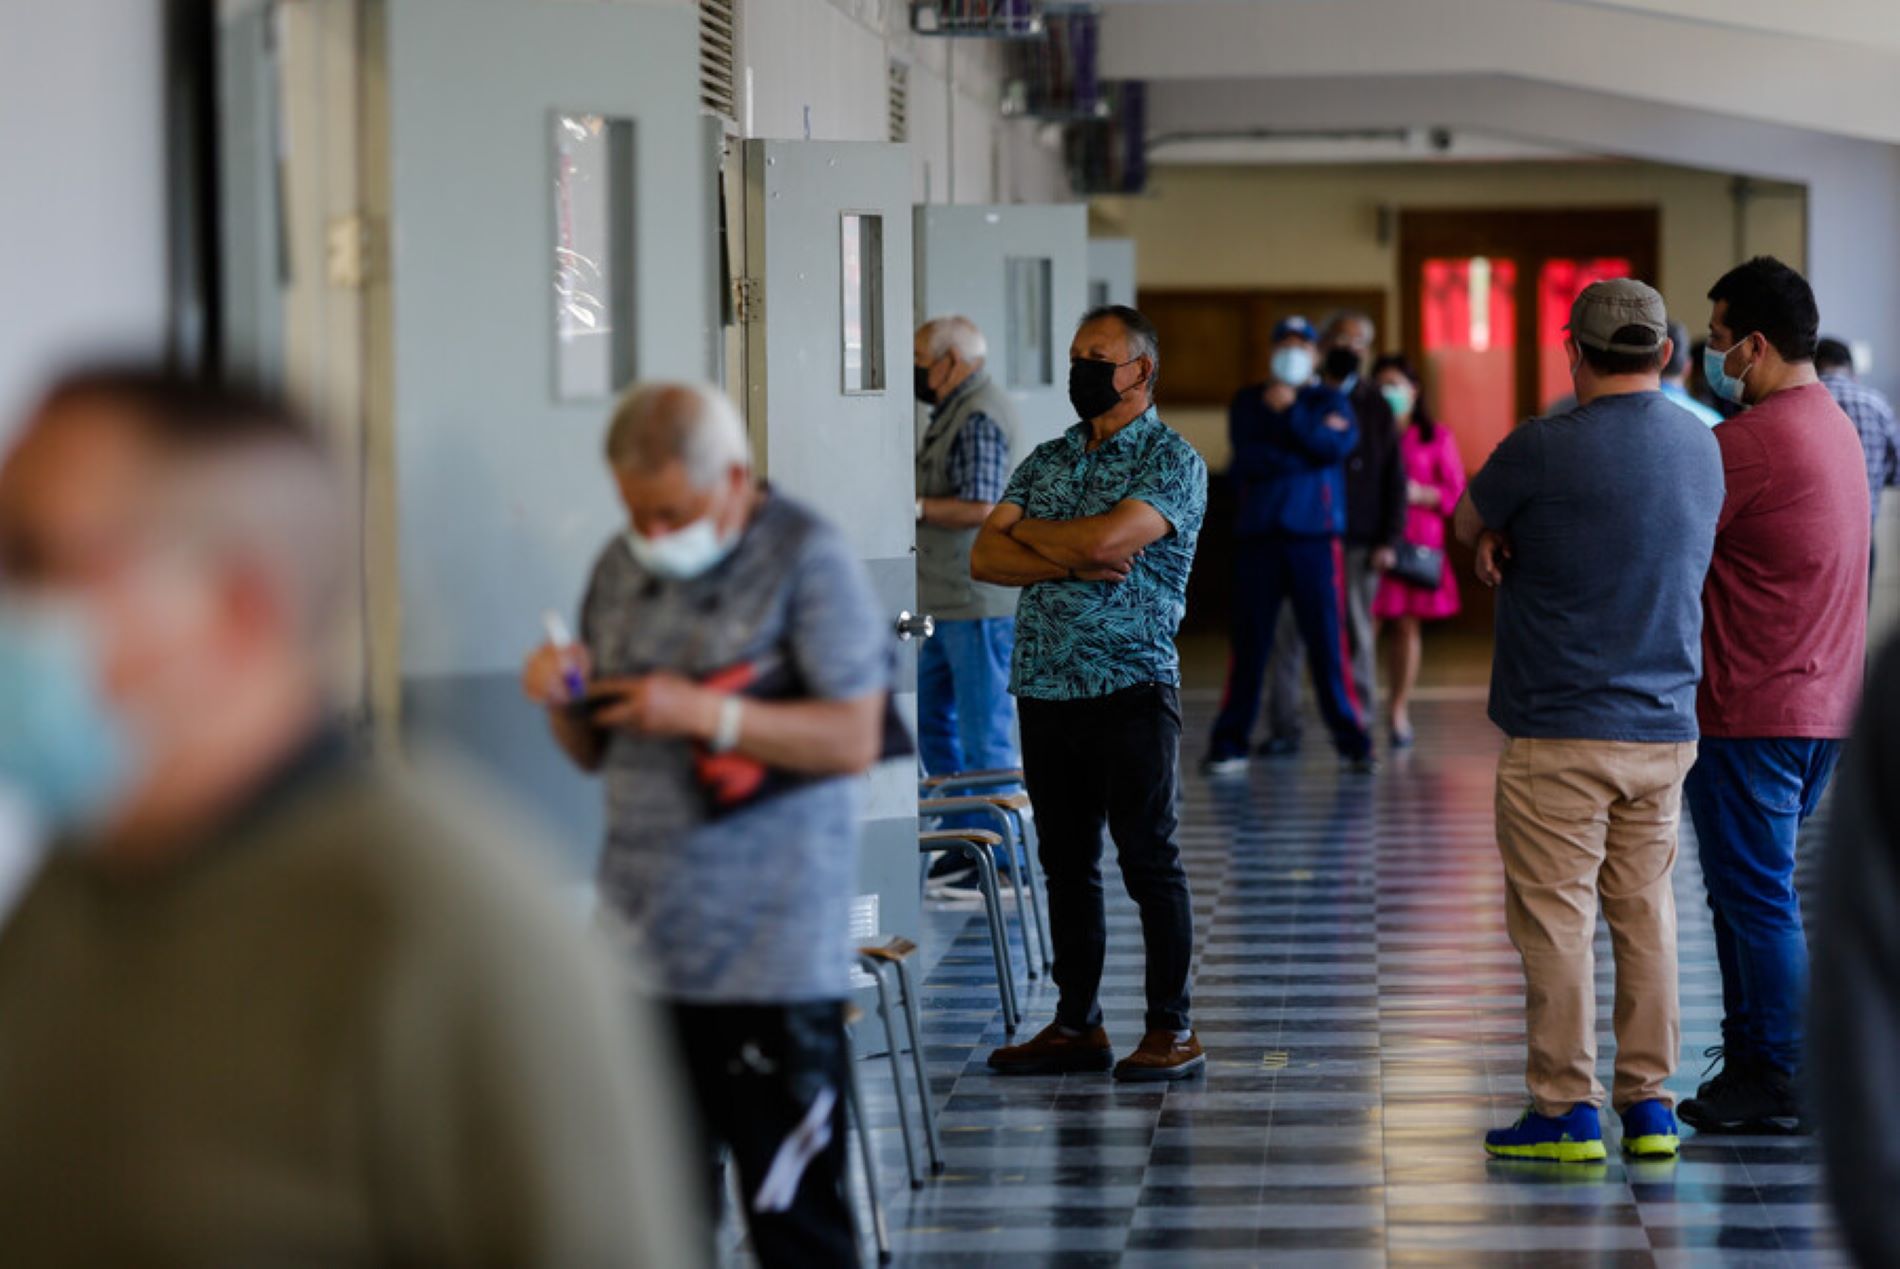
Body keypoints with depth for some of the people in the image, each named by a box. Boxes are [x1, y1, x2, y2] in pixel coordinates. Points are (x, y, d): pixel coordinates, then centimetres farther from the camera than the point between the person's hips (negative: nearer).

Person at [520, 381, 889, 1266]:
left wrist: (707, 713, -19)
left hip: (771, 958, -6)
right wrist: (564, 702, -3)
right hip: (641, 952, 6)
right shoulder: (623, 569, 13)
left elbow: (853, 739, -12)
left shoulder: (806, 559, -6)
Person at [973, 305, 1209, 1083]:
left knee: (1148, 858, -3)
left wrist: (1029, 531, -2)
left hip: (1131, 688, -6)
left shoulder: (1172, 461, -4)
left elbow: (1108, 537, -20)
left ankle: (1172, 1030, 2)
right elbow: (985, 557, 4)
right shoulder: (1045, 462, 15)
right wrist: (1074, 562, -12)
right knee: (1066, 863, 9)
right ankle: (1077, 1025, 16)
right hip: (1044, 689, 6)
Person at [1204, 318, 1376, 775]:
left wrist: (1291, 413, -12)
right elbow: (1247, 458, -2)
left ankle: (1352, 739, 1)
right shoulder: (1247, 403, 14)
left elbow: (1338, 445, -8)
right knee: (1248, 643, 0)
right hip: (1258, 534, 1)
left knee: (1327, 641, -5)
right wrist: (1309, 452, -6)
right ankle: (1230, 743, 5)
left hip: (1314, 534, -1)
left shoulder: (1329, 400, 12)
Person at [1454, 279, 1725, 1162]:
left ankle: (1567, 1112, 2)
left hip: (1561, 732, -6)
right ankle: (1650, 1105, 14)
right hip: (1666, 727, 6)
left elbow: (1466, 522, 3)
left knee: (1554, 921, 0)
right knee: (1645, 914, 12)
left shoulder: (1546, 449, -14)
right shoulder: (1701, 446, 7)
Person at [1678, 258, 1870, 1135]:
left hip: (1752, 709, -9)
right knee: (1750, 892, 16)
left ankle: (1777, 1083, 2)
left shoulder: (1749, 442, -18)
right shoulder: (1834, 425, 13)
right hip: (1822, 700, 9)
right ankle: (1752, 1063, 21)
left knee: (1755, 899, -2)